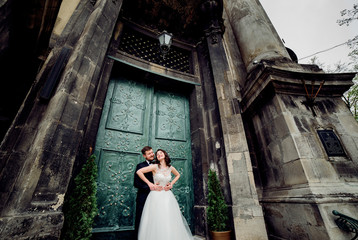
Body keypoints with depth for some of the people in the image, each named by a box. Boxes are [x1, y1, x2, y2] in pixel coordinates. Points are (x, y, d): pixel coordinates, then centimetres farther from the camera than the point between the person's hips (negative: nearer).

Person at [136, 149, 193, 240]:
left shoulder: (170, 168, 2)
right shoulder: (155, 167, -10)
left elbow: (178, 175, 22)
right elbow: (139, 172, -12)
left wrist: (172, 183, 6)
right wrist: (149, 183, -10)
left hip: (168, 196, 4)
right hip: (156, 196, -3)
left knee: (171, 220, 6)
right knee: (156, 221, 1)